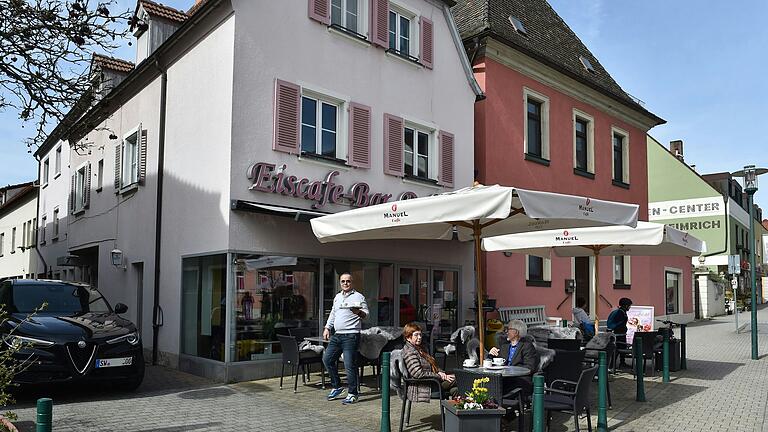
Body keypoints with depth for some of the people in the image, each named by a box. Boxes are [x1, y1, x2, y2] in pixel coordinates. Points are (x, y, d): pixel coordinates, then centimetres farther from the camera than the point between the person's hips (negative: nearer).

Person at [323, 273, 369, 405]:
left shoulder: (358, 297, -2)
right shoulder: (337, 297, 19)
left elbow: (366, 314, -7)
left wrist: (359, 312, -28)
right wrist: (327, 328, 20)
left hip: (351, 336, -7)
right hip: (336, 335, 8)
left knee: (349, 364, -9)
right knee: (327, 359, 8)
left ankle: (352, 394, 2)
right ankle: (337, 386, 23)